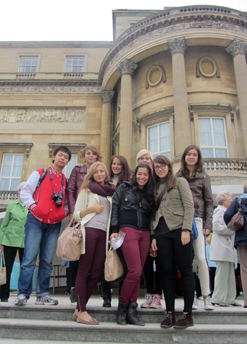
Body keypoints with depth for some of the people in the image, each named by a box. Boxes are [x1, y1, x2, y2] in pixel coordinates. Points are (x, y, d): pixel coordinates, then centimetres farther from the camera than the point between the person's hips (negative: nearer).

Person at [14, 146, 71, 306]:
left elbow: (67, 200, 18)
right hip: (36, 221, -3)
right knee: (30, 258, -6)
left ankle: (43, 295, 12)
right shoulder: (39, 173, 5)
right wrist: (33, 206, -12)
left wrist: (65, 211, -2)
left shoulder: (66, 181, 14)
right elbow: (25, 192, 0)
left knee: (47, 261, 5)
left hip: (54, 225, 3)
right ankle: (23, 294, 2)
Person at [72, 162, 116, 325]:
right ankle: (82, 312, 3)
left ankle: (79, 309, 12)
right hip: (89, 230, -4)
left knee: (96, 273, 1)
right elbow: (76, 215, 5)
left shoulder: (111, 192, 18)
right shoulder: (87, 190, 9)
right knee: (84, 271, -3)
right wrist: (91, 209, -10)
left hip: (104, 233, 4)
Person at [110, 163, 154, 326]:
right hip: (128, 231, -4)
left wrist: (153, 238, 11)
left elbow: (151, 216, 17)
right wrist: (114, 230, -7)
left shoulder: (150, 194, 18)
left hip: (145, 234, 4)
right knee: (135, 271, -11)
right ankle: (122, 305, 8)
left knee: (138, 273, 3)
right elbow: (114, 208, 2)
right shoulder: (124, 187, 8)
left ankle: (132, 309, 12)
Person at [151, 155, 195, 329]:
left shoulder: (180, 182, 5)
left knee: (185, 270, 1)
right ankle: (170, 313, 12)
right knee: (168, 272, 5)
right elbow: (155, 213, 16)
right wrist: (153, 235, 8)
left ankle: (188, 314, 8)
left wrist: (186, 230, -14)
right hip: (162, 233, 5)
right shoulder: (156, 188, 19)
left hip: (179, 230, -4)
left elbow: (189, 206, -4)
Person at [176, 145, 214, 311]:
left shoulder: (204, 177, 9)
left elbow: (209, 202, 6)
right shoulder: (178, 177, 12)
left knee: (201, 258, -7)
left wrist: (208, 224, -3)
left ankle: (206, 296, 6)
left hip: (197, 220, -1)